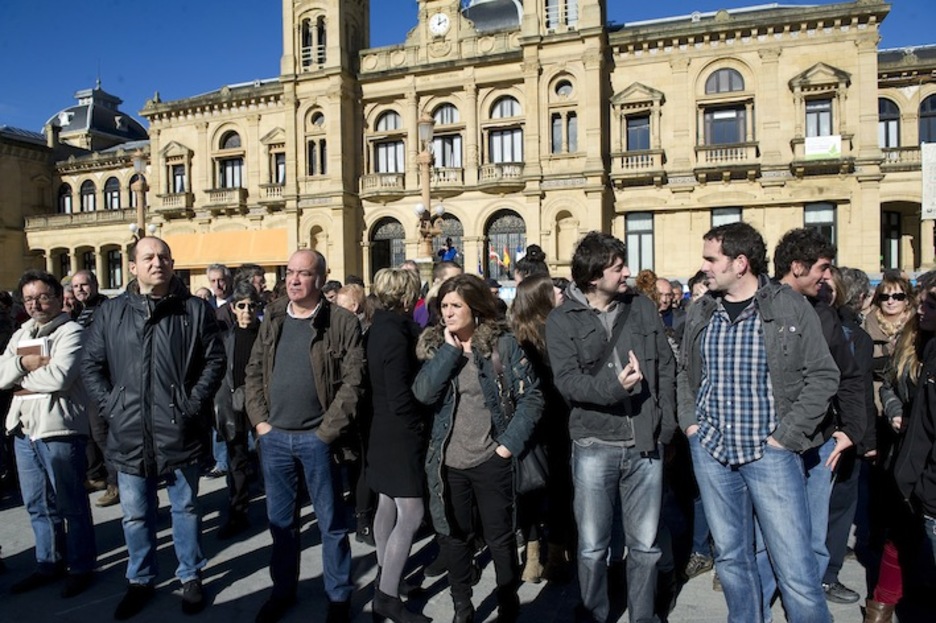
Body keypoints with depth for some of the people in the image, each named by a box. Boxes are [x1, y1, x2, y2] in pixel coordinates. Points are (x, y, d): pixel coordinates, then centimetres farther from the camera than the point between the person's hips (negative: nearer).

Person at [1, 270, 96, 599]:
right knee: (37, 504, 18)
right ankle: (49, 563, 32)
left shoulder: (71, 331, -8)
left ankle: (81, 567, 16)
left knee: (71, 504, 3)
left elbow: (59, 376, -20)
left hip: (59, 429, -8)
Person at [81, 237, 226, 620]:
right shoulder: (110, 312, 5)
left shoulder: (195, 310, -2)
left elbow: (215, 360, -3)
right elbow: (91, 365, 7)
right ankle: (141, 579, 37)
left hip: (180, 431, -2)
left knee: (185, 509, 14)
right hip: (129, 434, 2)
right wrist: (109, 406, -3)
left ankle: (191, 576, 32)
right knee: (136, 515, 16)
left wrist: (194, 403, -11)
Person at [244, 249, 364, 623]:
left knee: (331, 522, 10)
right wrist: (260, 421, 1)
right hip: (274, 437, 4)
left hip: (316, 438, -4)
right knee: (281, 519, 18)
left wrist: (327, 430, -14)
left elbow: (353, 381, -12)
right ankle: (283, 590, 38)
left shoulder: (343, 322, -8)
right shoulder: (272, 319, 7)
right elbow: (254, 372, 10)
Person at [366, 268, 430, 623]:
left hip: (384, 430, 10)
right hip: (401, 434, -10)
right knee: (411, 515, -3)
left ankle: (386, 578, 33)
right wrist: (420, 424, -7)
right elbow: (400, 397, -22)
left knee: (388, 507, 19)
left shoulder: (381, 327, 8)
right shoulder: (396, 335, -21)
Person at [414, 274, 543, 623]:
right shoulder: (435, 345, 2)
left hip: (490, 459, -2)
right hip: (448, 461, 3)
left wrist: (511, 442, -12)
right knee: (453, 538, 15)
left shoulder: (502, 343, -6)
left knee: (500, 539, 12)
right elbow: (423, 393, -14)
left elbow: (531, 397, -5)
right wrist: (451, 350, -16)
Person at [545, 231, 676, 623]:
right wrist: (613, 386, -29)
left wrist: (666, 422, 3)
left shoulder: (643, 307, 5)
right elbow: (567, 381, -14)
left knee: (645, 544, 15)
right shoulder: (562, 320, -5)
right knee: (593, 546, 11)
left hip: (645, 445, 3)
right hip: (594, 447, -2)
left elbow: (666, 366, 9)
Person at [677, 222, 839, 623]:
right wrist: (689, 421, 6)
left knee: (796, 569, -1)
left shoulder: (792, 308, -5)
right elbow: (685, 374, 18)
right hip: (710, 449, 4)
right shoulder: (700, 312, 7)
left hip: (770, 453, -4)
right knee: (730, 557, 15)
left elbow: (823, 376, -5)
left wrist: (787, 435, -10)